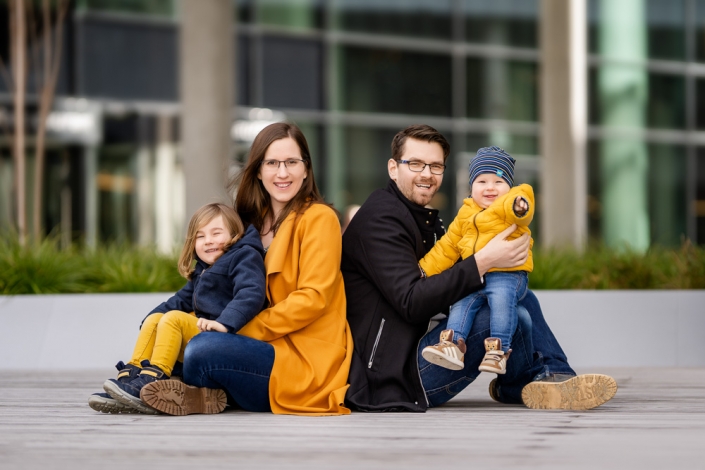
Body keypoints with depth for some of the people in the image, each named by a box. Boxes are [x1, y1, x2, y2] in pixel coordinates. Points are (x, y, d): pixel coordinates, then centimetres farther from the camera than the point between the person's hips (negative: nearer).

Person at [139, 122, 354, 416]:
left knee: (202, 350, -25)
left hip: (308, 364, -7)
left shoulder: (319, 218, -5)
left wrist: (240, 329, -16)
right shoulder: (257, 221, 18)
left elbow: (313, 297, -15)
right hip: (272, 350, 7)